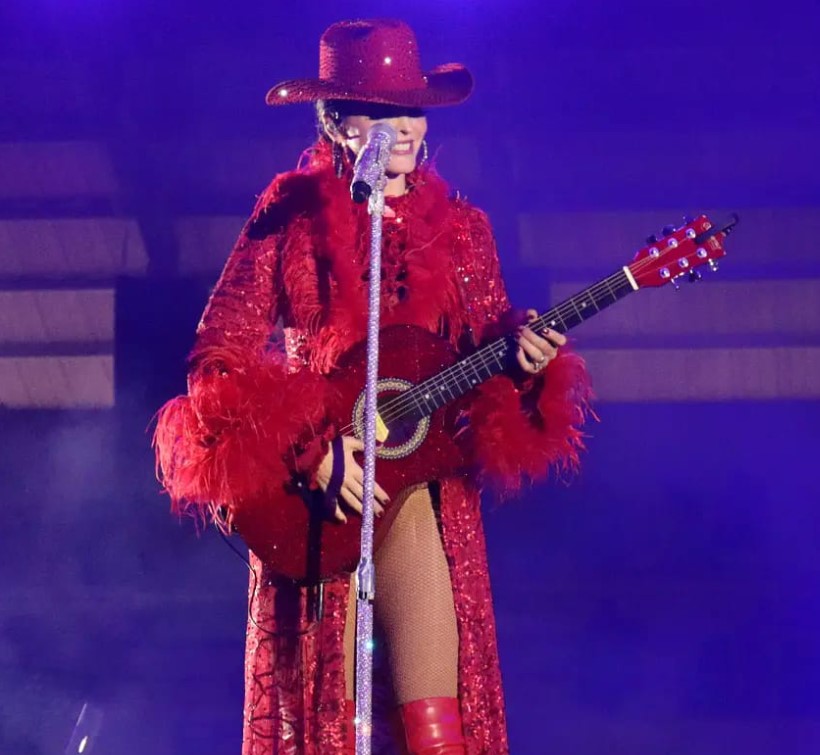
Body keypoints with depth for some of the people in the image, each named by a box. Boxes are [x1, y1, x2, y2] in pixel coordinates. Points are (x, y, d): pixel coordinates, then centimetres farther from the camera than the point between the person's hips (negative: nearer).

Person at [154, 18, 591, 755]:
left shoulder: (459, 230, 9)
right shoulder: (292, 217, 0)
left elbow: (486, 356, 13)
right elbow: (220, 357, -3)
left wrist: (523, 363, -11)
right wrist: (312, 449, -13)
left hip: (428, 493, 2)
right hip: (307, 503, -2)